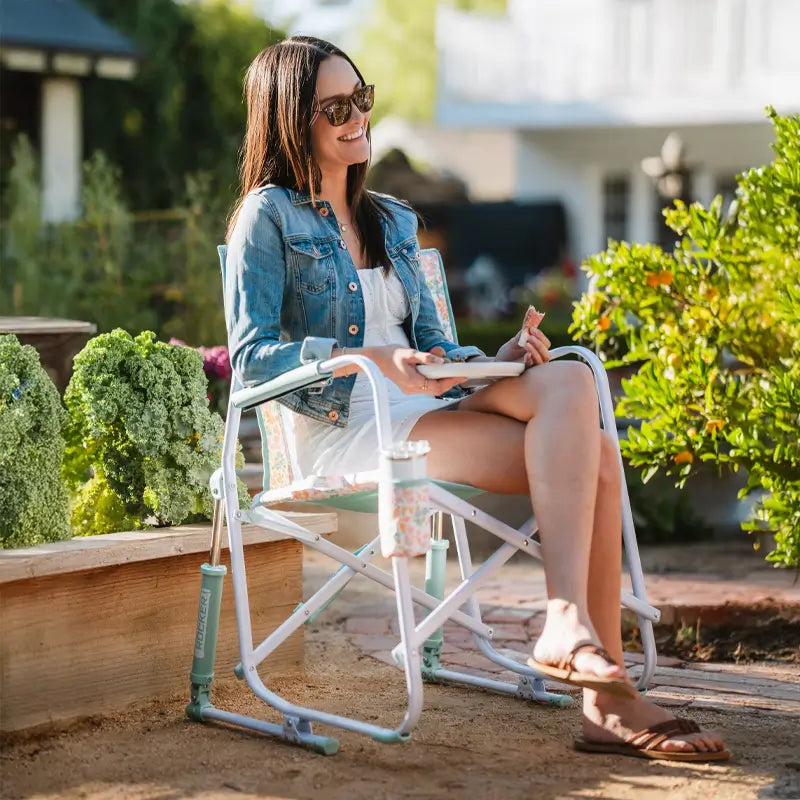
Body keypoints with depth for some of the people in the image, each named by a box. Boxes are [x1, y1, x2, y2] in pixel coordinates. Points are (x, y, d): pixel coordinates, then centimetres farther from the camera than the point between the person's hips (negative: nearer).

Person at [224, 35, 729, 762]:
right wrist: (374, 361, -20)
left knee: (568, 381, -25)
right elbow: (252, 356, -6)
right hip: (342, 432, -6)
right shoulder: (268, 216, 4)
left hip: (421, 415, 6)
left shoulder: (393, 221, 25)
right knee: (581, 449, -25)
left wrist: (494, 360, -1)